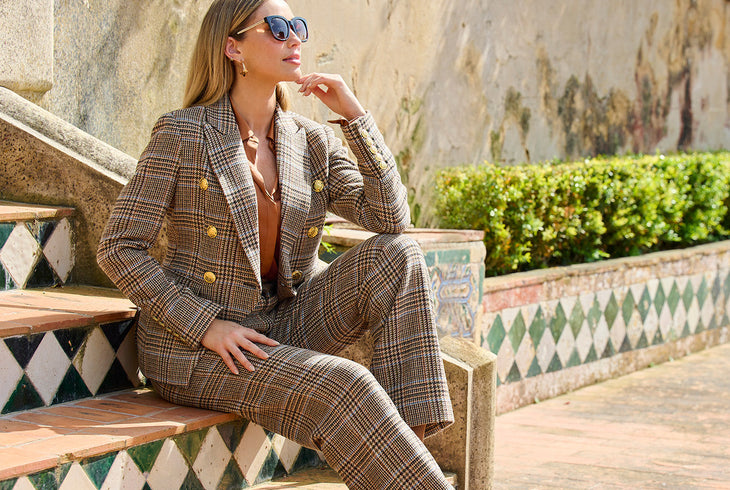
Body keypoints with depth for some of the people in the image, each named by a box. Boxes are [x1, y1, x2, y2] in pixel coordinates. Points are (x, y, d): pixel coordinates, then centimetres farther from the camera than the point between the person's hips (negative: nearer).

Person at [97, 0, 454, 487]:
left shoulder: (313, 143, 5)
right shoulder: (182, 134, -9)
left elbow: (391, 219, -6)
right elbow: (120, 249, -10)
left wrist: (355, 115, -10)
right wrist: (206, 326, -18)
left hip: (279, 330, 6)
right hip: (191, 349, -6)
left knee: (396, 255, -15)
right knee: (341, 384, -29)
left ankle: (409, 431, -20)